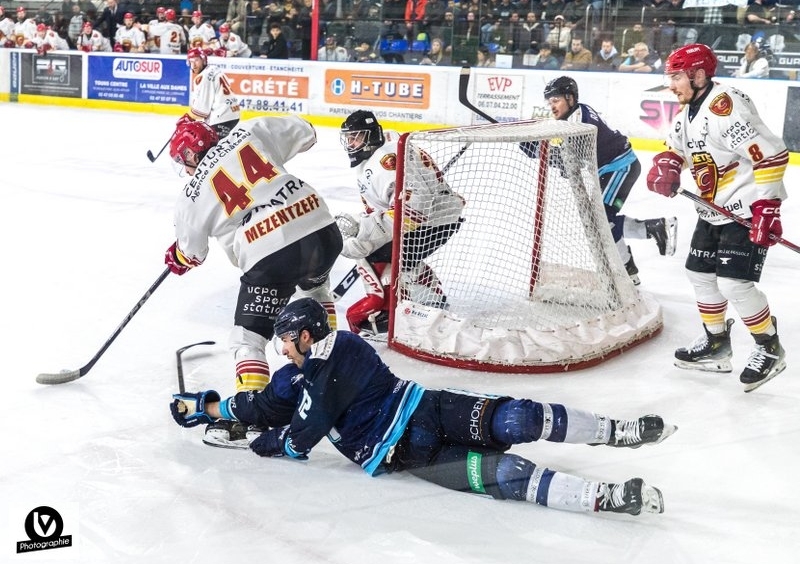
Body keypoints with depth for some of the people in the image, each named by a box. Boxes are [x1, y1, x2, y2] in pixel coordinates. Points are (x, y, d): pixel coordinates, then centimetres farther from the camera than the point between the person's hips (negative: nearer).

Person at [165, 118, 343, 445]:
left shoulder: (192, 195, 9)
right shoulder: (249, 132, 11)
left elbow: (191, 253, 20)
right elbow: (304, 133, 19)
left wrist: (178, 259, 43)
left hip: (269, 254, -5)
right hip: (320, 226, 5)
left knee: (248, 337, 7)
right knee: (316, 286, 38)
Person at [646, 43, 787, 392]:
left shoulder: (725, 107, -25)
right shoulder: (688, 110, 7)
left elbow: (772, 154, -28)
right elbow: (676, 146, 21)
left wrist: (766, 206, -28)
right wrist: (666, 166, -4)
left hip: (748, 210, -10)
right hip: (715, 209, 10)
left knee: (734, 282, -14)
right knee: (699, 272, 13)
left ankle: (770, 349, 7)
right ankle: (717, 345, 28)